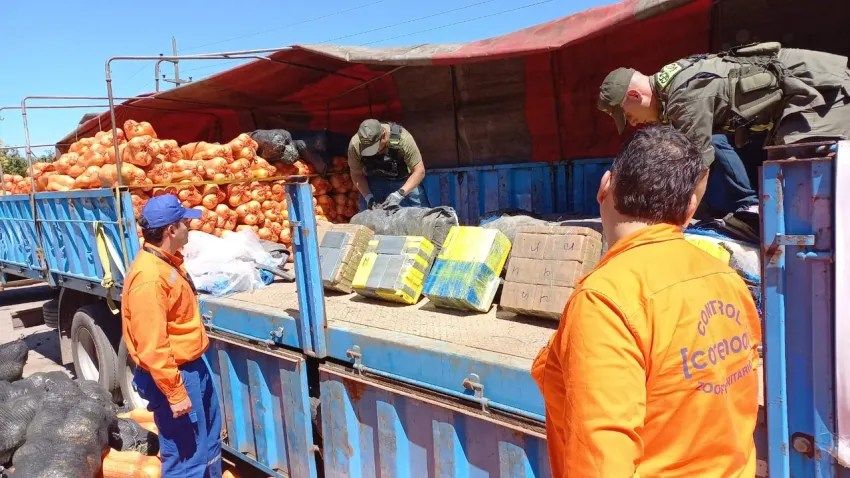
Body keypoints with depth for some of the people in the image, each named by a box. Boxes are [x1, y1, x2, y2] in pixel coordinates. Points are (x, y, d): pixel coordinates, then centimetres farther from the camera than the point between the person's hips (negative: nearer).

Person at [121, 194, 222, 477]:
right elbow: (152, 347, -27)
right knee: (186, 454, 2)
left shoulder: (168, 261, 7)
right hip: (174, 375, -10)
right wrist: (175, 393, -24)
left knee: (210, 437, 24)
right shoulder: (149, 277, -26)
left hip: (193, 366, 10)